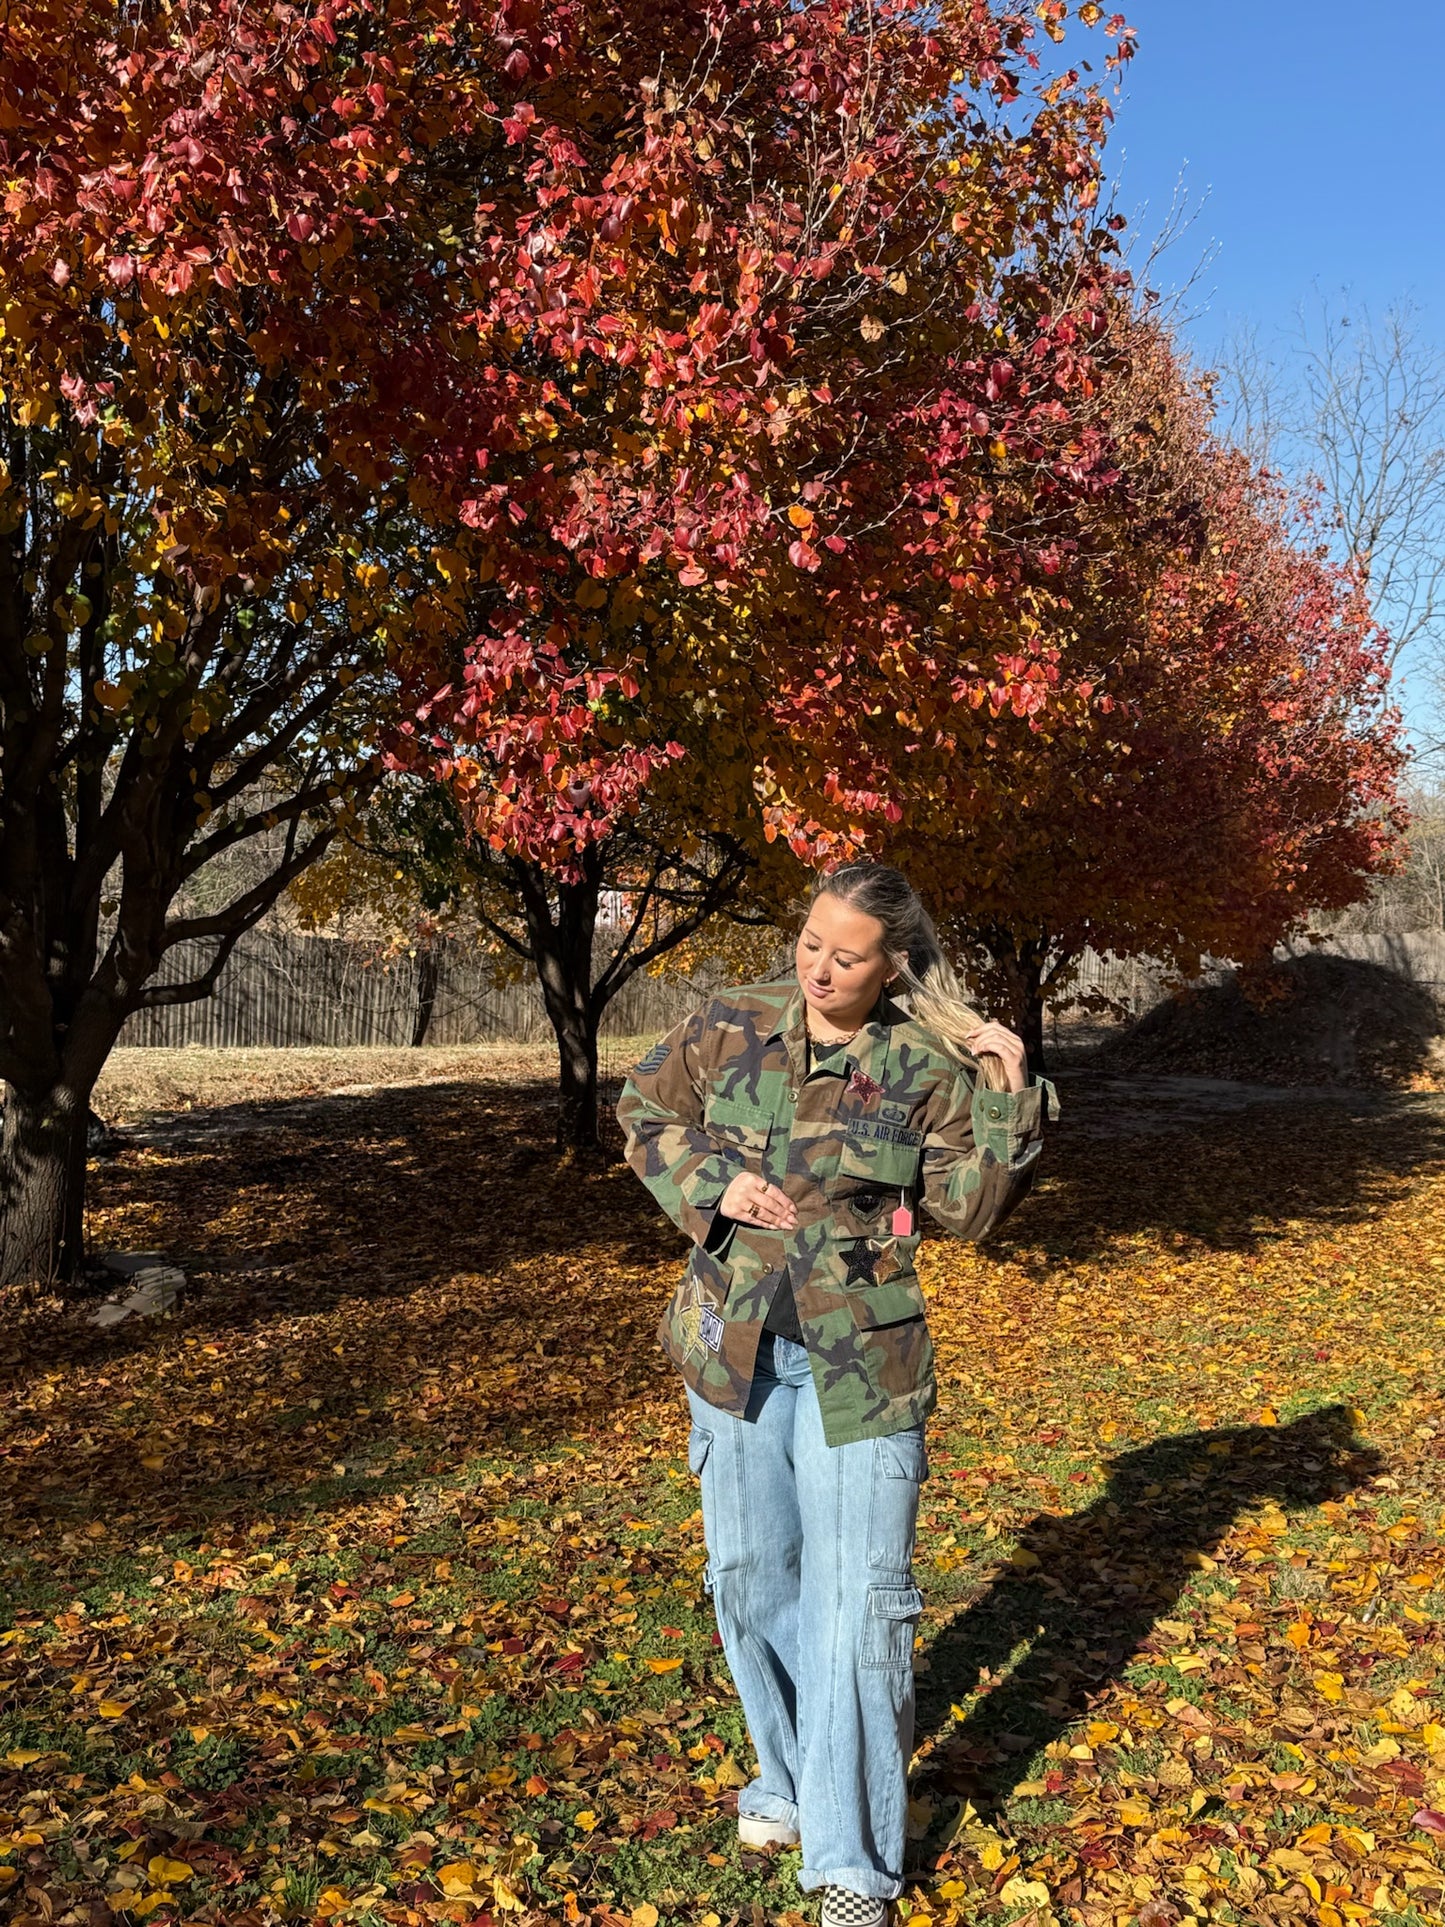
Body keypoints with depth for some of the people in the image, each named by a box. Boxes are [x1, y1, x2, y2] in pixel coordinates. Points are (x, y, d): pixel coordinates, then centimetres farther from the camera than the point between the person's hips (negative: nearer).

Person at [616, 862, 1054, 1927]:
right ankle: (790, 1777, 42)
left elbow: (972, 1204, -3)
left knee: (860, 1595, 0)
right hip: (735, 1347, 3)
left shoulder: (924, 1068, -7)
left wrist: (1010, 1097, -15)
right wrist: (711, 1185, -8)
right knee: (751, 1574, 17)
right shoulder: (730, 1029, -3)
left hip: (859, 1365, -2)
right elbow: (645, 1111, 7)